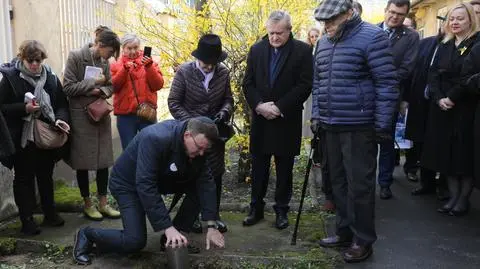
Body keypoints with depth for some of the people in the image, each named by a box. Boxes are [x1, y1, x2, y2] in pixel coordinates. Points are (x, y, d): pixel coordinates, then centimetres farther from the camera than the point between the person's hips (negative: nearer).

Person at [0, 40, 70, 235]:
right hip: (21, 140, -3)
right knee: (24, 179, 7)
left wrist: (61, 119, -16)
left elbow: (62, 104, 3)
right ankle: (27, 219, 16)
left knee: (46, 177, 16)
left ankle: (50, 214, 29)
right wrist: (24, 108, -23)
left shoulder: (51, 78, 2)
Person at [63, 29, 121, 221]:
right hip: (81, 115, -5)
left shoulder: (104, 61, 6)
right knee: (83, 162, 5)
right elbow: (68, 87, -12)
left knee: (103, 160, 6)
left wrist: (101, 91, -9)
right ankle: (88, 204, 19)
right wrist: (94, 83, -15)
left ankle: (103, 203, 17)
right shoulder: (76, 56, -9)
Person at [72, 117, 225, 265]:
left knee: (198, 186, -14)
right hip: (128, 184, -6)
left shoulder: (197, 145, -16)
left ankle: (174, 240, -1)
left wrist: (211, 226, -22)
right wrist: (167, 228, -41)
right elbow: (145, 186, -40)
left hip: (160, 179, 7)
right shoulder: (155, 139, -36)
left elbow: (206, 182, -15)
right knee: (135, 241, -20)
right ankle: (87, 235, 6)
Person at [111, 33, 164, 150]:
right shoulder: (116, 65, 9)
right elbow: (113, 87, -5)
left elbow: (158, 85, -4)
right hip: (125, 115, 0)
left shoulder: (148, 62, 8)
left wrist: (149, 67, -16)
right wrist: (125, 69, -15)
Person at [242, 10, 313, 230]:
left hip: (287, 121, -2)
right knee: (258, 168, 9)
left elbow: (305, 86, -10)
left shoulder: (303, 51, -4)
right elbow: (248, 83, 4)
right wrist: (259, 105, -12)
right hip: (261, 119, 3)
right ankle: (256, 208, 22)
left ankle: (281, 210, 21)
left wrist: (279, 107, -16)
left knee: (284, 169, 8)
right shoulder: (256, 50, 6)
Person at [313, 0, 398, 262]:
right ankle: (345, 231, 28)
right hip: (331, 125, 7)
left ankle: (363, 240, 15)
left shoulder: (372, 37, -9)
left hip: (359, 126, -7)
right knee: (338, 182, 14)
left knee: (359, 184, 0)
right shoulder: (324, 43, 13)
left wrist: (383, 124, -13)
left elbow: (387, 83, -11)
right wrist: (317, 114, 12)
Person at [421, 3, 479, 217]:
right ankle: (453, 196, 16)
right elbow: (434, 75, 5)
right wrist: (439, 98, -10)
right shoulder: (444, 46, 14)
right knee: (447, 152, 6)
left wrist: (452, 98, -16)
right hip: (442, 108, 5)